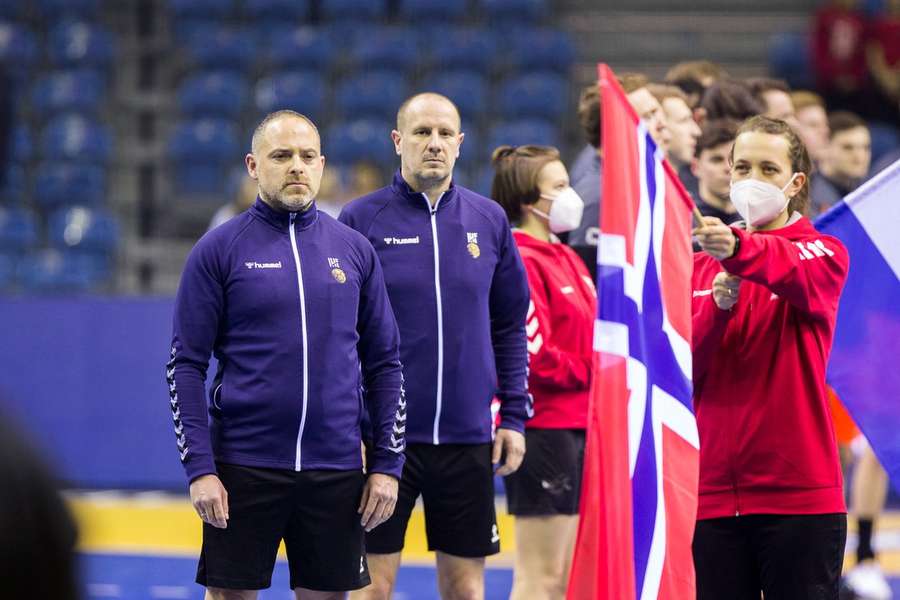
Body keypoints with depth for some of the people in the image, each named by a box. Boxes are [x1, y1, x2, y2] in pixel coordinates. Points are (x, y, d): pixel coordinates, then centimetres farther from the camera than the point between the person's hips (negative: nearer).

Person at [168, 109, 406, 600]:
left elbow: (384, 362, 11)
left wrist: (388, 463, 4)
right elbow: (185, 366, -3)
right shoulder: (217, 250, -1)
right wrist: (198, 467, -10)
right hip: (243, 468, -2)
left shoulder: (354, 250, 8)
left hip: (336, 469, 3)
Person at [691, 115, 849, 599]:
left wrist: (737, 247, -45)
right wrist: (717, 304, -13)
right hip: (714, 492, 4)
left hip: (799, 495, -4)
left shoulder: (824, 254, 2)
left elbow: (795, 273, -24)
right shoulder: (700, 267, 14)